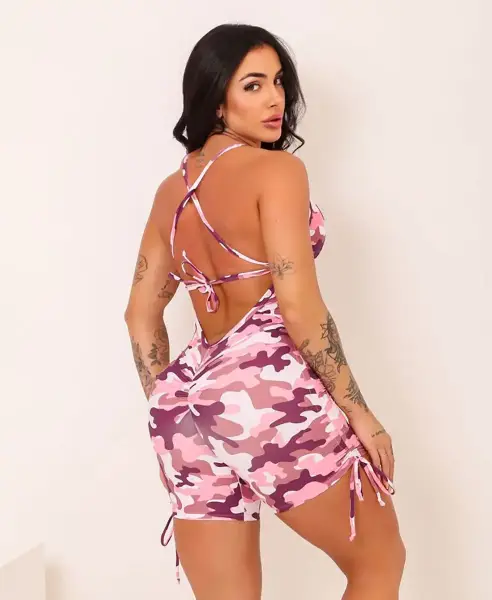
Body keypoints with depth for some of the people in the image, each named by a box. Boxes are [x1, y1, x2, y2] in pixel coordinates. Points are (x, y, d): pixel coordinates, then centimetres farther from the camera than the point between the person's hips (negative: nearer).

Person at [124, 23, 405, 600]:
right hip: (273, 395, -7)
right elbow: (298, 306, -15)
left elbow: (141, 317, 17)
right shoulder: (276, 170, -8)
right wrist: (357, 410, -7)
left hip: (191, 407, 7)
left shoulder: (171, 190, 15)